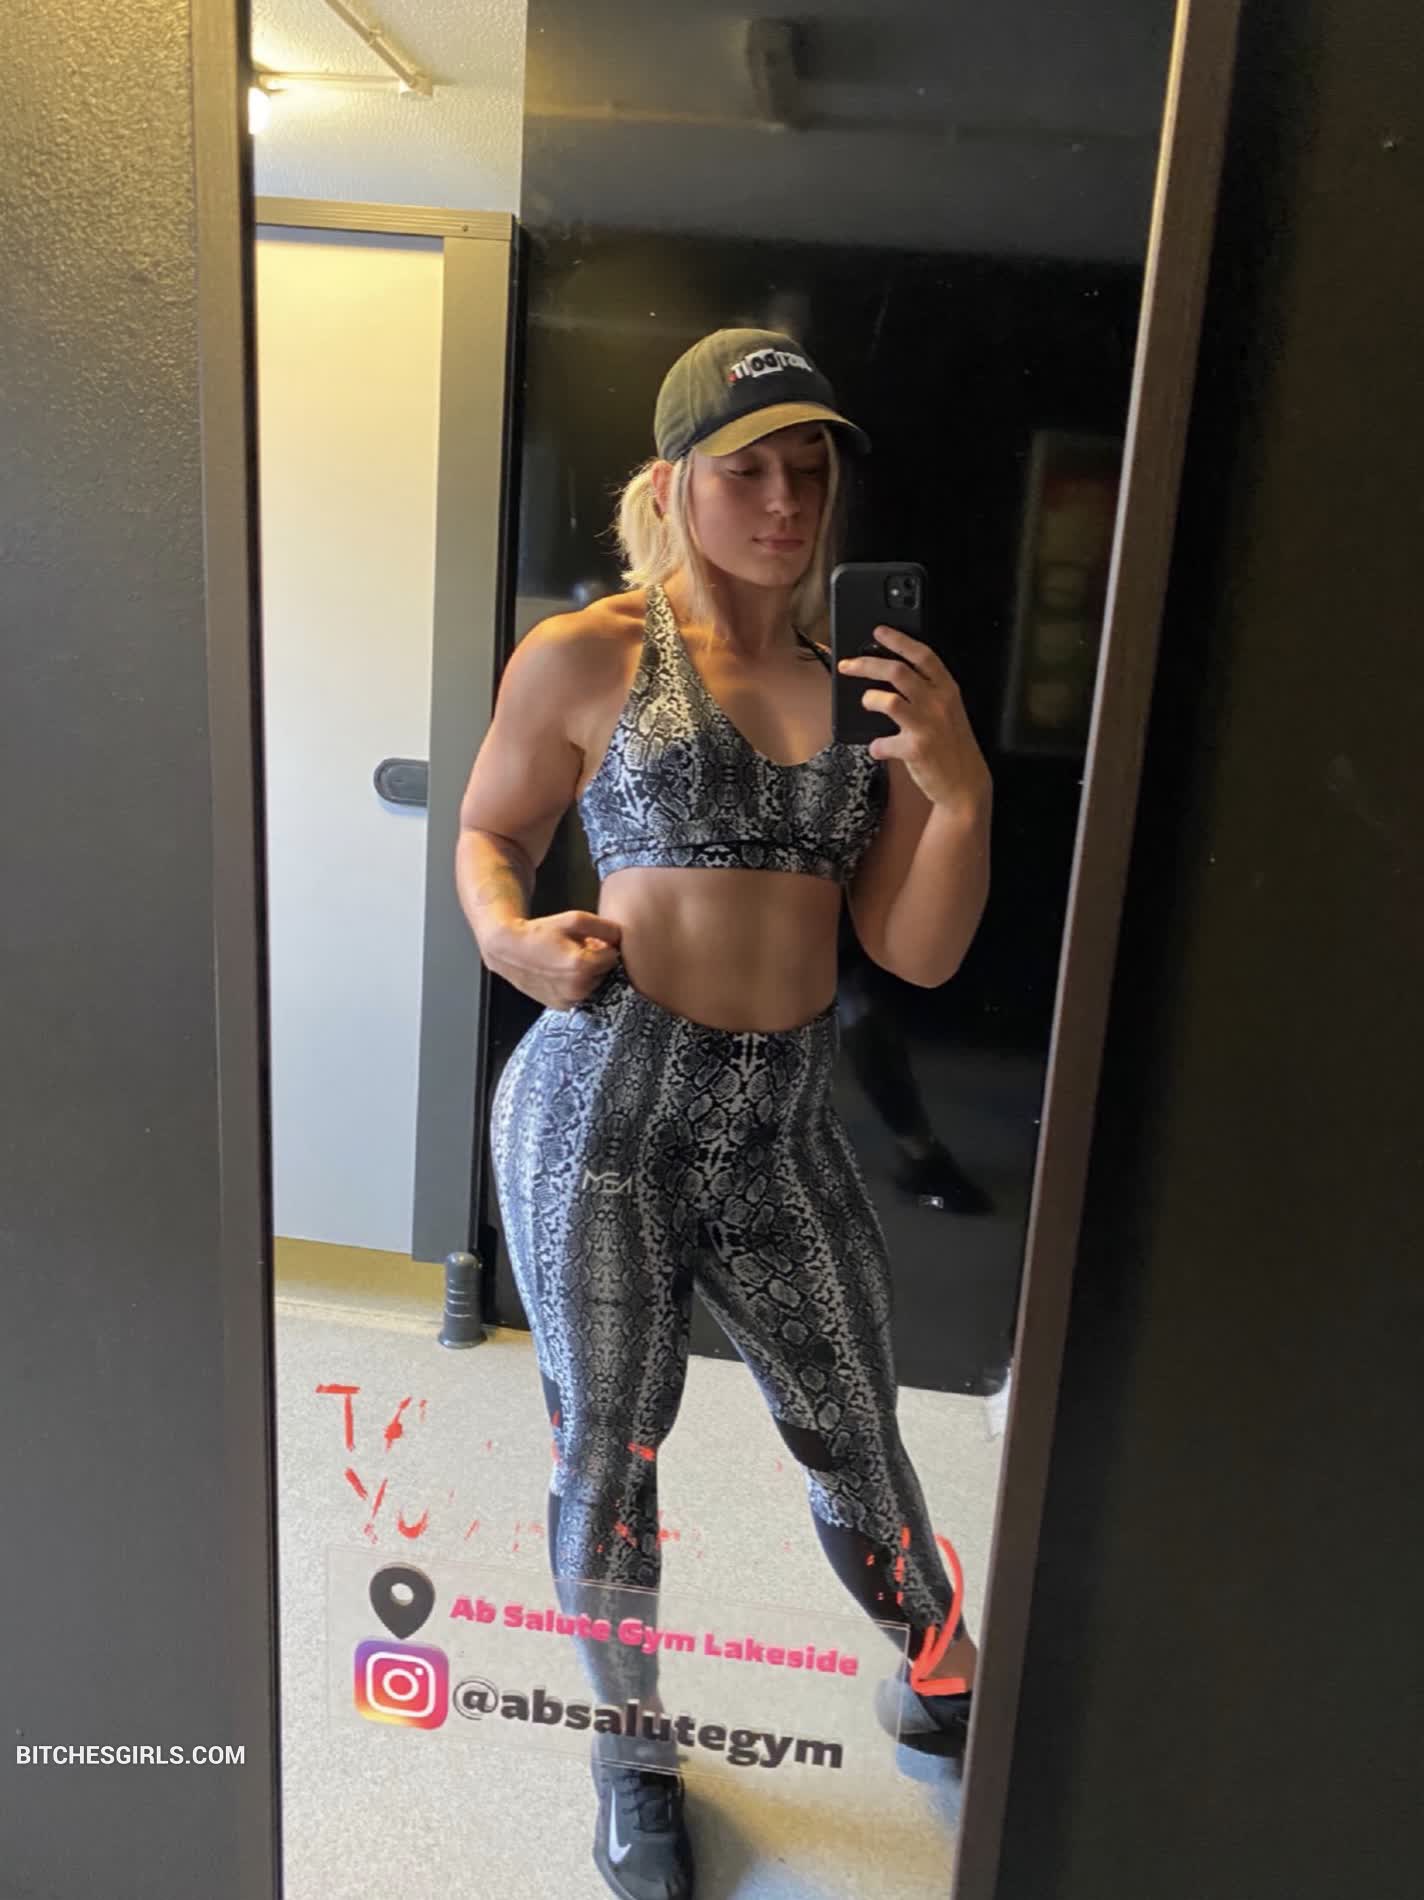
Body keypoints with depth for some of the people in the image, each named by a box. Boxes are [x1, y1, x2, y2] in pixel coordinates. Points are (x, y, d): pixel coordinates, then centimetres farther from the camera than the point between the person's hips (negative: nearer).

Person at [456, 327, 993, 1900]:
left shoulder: (870, 687, 5)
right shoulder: (585, 658, -4)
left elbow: (918, 953, 2)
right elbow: (489, 835, 8)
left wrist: (959, 791, -13)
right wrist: (512, 940, -13)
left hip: (783, 1125, 3)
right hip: (603, 1108, -2)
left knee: (856, 1438, 15)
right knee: (605, 1459, 13)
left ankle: (945, 1687, 48)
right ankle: (636, 1755, 43)